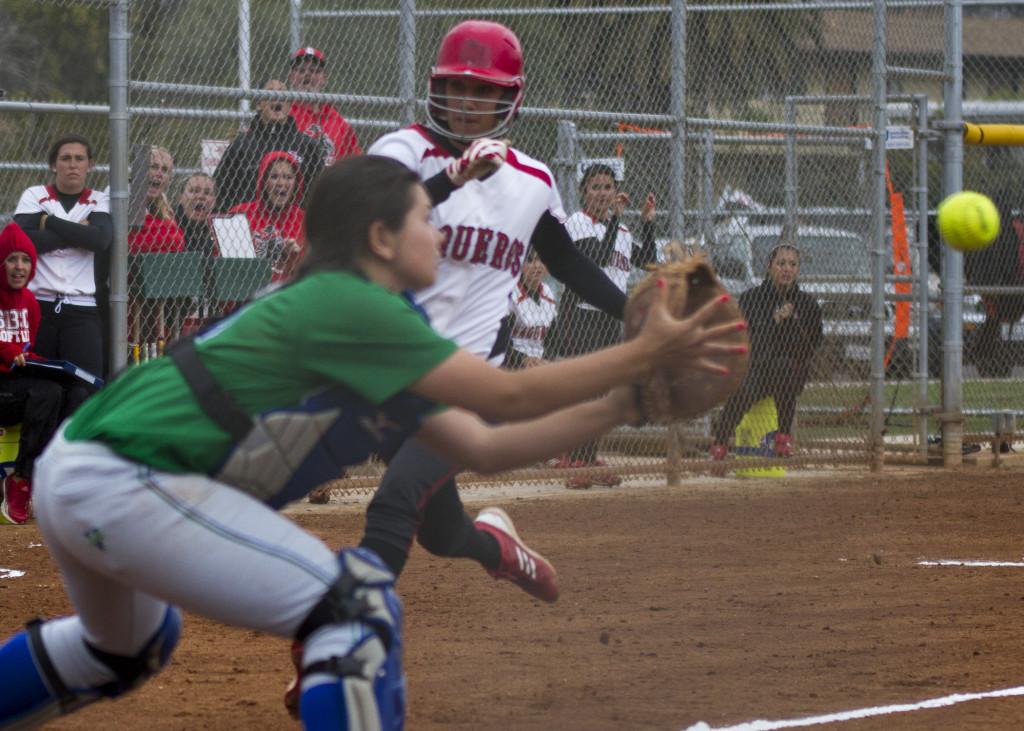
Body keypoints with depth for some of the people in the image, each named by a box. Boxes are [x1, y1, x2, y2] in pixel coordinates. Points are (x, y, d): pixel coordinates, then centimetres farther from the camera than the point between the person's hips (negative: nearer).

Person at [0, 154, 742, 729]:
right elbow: (509, 396, -13)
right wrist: (645, 354, -7)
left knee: (127, 645, 37)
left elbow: (481, 447, 17)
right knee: (356, 603, -12)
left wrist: (617, 404, 12)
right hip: (122, 486, -11)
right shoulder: (349, 308, -12)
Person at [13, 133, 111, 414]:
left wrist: (48, 221, -8)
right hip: (39, 305, 0)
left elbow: (101, 239, -10)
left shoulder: (99, 202, 10)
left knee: (84, 391, -13)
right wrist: (76, 233, -8)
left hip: (83, 309, 0)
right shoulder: (34, 196, 8)